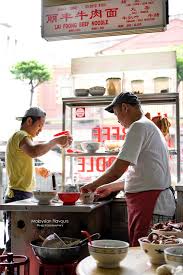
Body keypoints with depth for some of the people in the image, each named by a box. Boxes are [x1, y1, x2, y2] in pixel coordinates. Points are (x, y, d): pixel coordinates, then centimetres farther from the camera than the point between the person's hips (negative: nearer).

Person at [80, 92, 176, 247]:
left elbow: (118, 169, -16)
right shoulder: (150, 127, 22)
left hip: (149, 203, -10)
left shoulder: (139, 127, -11)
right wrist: (110, 187, 27)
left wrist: (93, 185, -1)